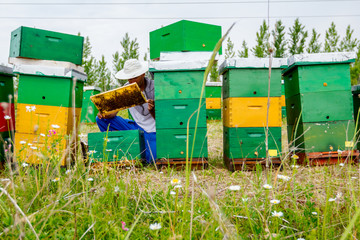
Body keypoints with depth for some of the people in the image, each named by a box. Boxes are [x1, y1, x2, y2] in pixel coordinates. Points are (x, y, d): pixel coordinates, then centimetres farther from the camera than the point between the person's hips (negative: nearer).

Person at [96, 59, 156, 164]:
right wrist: (105, 114, -27)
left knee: (151, 161, -27)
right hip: (137, 126, 5)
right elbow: (113, 111, -5)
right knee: (101, 119, -7)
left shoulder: (154, 87, -14)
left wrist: (152, 110, -35)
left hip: (152, 130, -4)